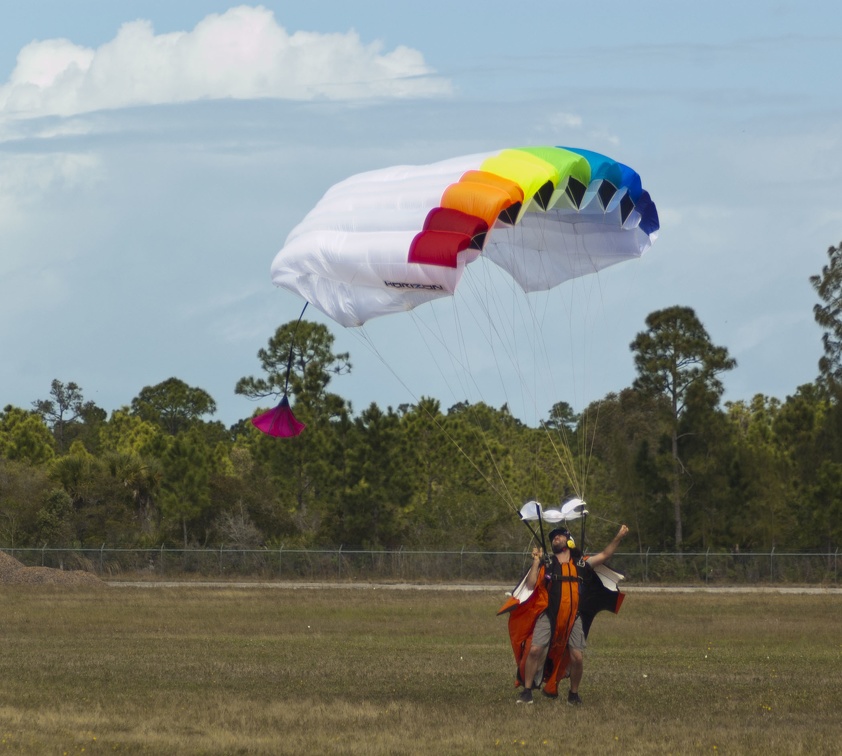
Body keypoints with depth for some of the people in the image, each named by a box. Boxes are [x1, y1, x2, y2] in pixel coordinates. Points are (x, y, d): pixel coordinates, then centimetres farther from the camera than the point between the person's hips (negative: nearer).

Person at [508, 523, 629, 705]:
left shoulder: (580, 563, 12)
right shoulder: (546, 565, 9)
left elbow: (604, 555, 15)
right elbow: (530, 585, 0)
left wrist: (618, 537, 7)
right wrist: (536, 562, -3)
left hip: (573, 618, 1)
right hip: (548, 616, -1)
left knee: (577, 657, -7)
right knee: (534, 650, -13)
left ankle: (574, 694, 15)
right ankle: (527, 691, -1)